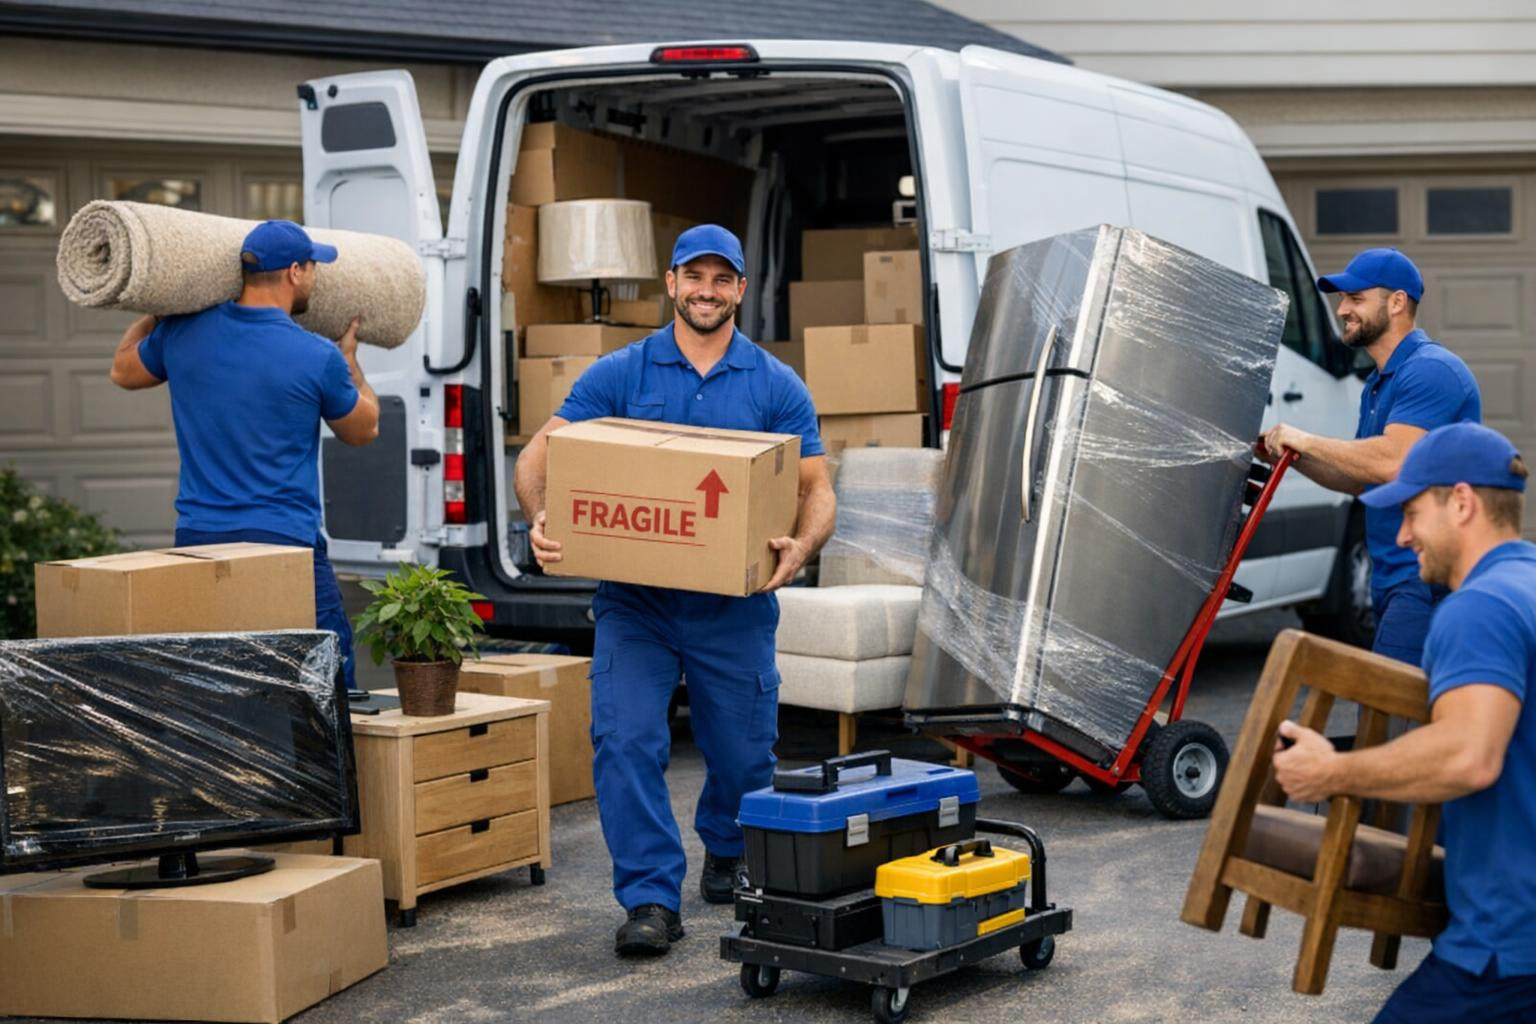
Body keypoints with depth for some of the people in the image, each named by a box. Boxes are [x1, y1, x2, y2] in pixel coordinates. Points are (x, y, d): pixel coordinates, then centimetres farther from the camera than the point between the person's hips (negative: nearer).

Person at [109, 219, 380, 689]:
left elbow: (123, 371, 24)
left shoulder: (183, 334, 2)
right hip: (284, 543, -5)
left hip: (196, 540, 5)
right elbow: (363, 430, 9)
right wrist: (348, 357, 23)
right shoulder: (318, 357, -9)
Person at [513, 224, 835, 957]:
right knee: (626, 741, -12)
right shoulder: (617, 375, 2)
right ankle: (651, 898, -3)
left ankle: (726, 855, 39)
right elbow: (539, 456, -2)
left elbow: (816, 490, -1)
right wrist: (540, 518, -23)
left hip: (734, 602, 1)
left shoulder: (775, 386, 3)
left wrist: (801, 548, -23)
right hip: (636, 597, 0)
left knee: (743, 752, 9)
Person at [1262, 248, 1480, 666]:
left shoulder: (1431, 370, -13)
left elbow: (1392, 462, -26)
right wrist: (1294, 456, 9)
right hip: (1392, 580, 10)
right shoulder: (1378, 384, 20)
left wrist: (1306, 440, -15)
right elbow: (1361, 480, 24)